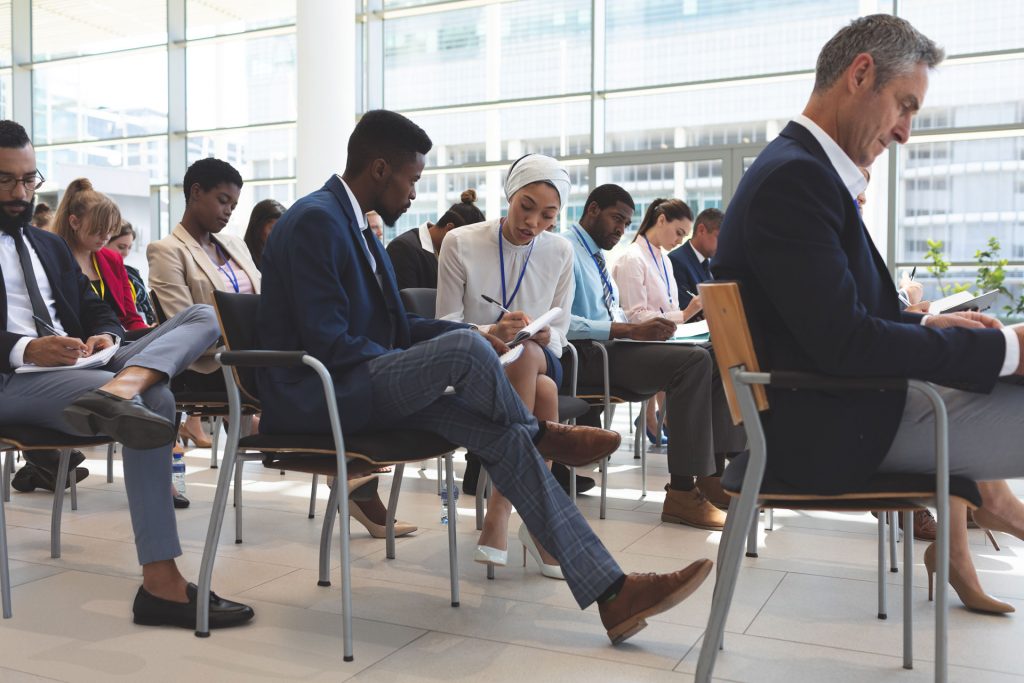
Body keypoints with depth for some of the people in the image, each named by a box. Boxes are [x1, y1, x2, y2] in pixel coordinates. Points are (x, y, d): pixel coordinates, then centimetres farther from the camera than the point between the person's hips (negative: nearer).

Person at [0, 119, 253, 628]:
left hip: (78, 365, 7)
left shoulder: (51, 247, 27)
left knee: (203, 317, -11)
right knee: (152, 400, -33)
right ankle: (161, 583, -35)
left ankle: (119, 388, -46)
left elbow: (96, 310, 20)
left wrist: (106, 336, -5)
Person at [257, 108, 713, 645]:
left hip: (358, 388, 9)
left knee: (502, 435, -10)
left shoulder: (352, 223, 17)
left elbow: (396, 326, 22)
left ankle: (612, 593, -12)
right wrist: (466, 344, -13)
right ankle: (543, 434, 4)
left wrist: (472, 338, 5)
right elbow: (327, 345, -21)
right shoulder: (315, 219, -14)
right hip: (315, 396, -9)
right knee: (464, 349, -28)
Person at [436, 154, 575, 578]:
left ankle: (498, 515, -29)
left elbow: (559, 332, 7)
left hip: (539, 360, 3)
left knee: (529, 353, -36)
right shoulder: (460, 244, -6)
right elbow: (445, 326, -7)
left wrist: (544, 337, -18)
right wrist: (494, 333, -26)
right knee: (543, 391, -36)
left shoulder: (559, 253, 4)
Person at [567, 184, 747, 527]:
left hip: (613, 345, 9)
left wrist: (641, 327, 2)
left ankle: (714, 475, -5)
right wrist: (630, 329, -23)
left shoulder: (596, 256, 24)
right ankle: (682, 492, -25)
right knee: (694, 361, -26)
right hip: (587, 355, -9)